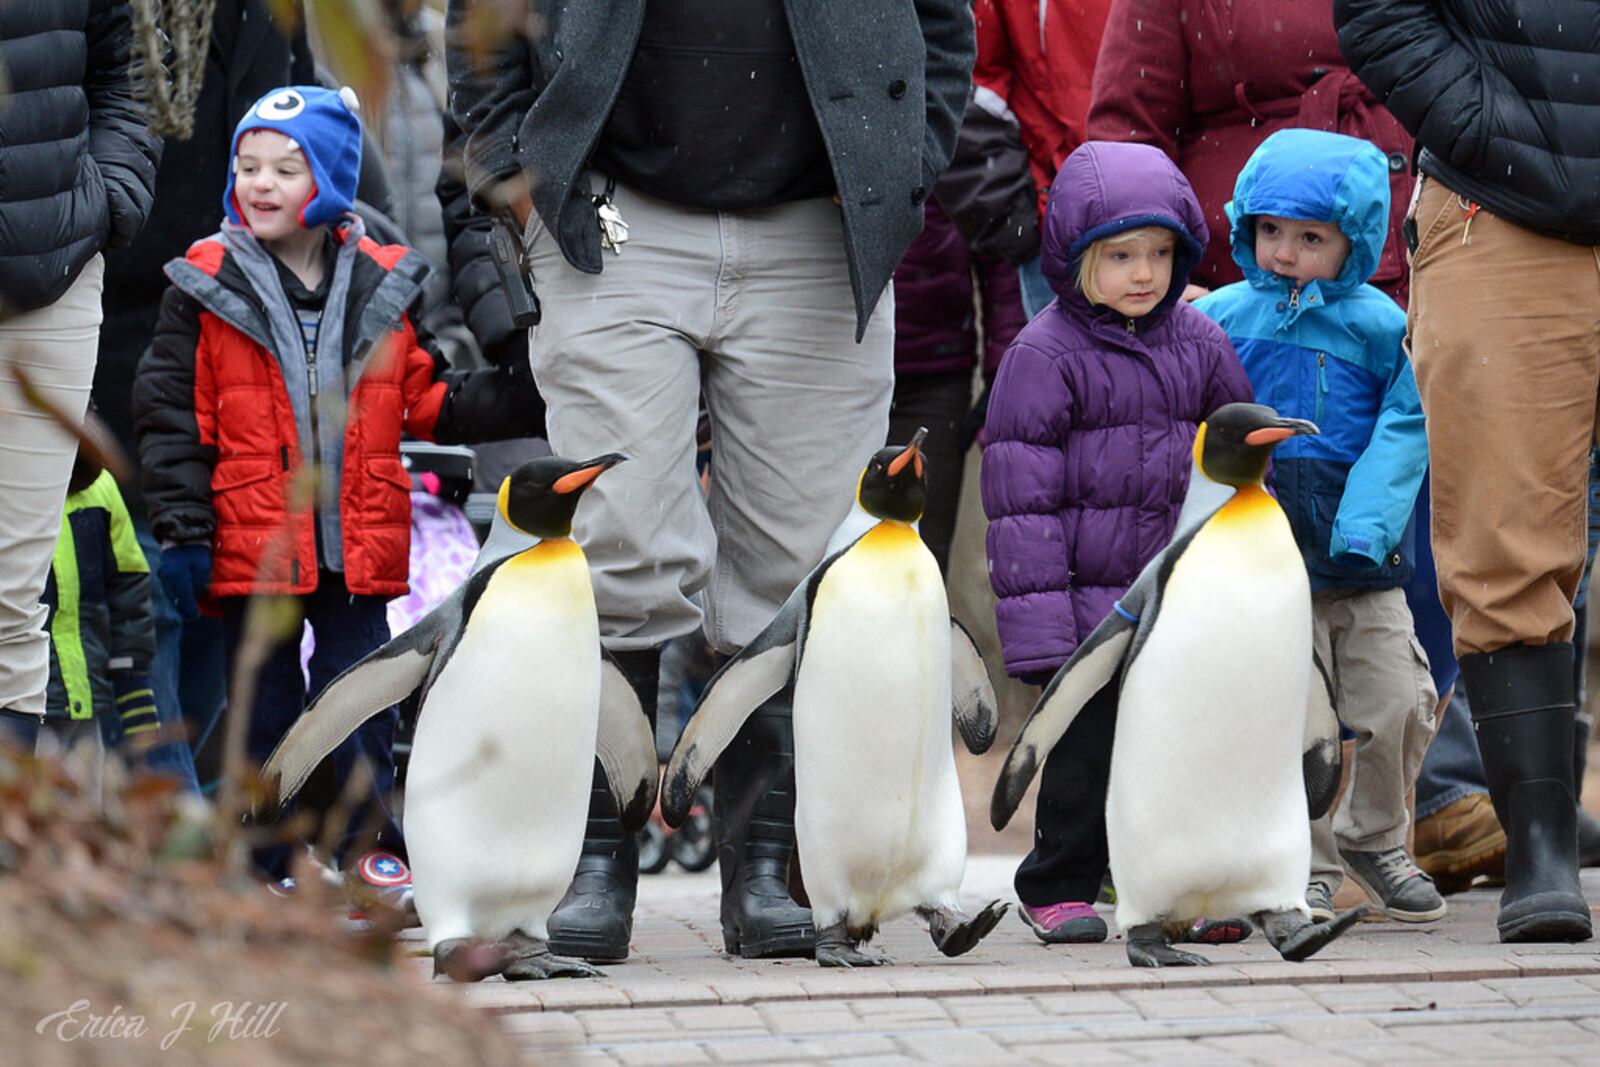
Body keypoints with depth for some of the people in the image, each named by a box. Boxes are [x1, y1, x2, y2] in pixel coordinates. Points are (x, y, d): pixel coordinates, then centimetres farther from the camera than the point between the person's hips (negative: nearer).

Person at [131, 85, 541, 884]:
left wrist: (517, 397, -4)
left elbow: (431, 400, 11)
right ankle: (268, 868, 14)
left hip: (359, 547, 1)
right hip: (252, 548, -1)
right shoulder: (206, 286, -2)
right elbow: (172, 417, -3)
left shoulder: (384, 286, 5)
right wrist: (183, 533, -9)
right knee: (265, 707, 5)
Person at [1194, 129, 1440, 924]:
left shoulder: (1379, 327, 0)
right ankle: (1308, 865, 12)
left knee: (1397, 707, -1)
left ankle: (1374, 840, 23)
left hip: (1365, 567, 1)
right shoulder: (1223, 319, 3)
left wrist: (1365, 525, -14)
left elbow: (1403, 429, -5)